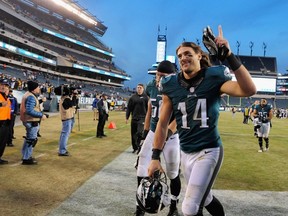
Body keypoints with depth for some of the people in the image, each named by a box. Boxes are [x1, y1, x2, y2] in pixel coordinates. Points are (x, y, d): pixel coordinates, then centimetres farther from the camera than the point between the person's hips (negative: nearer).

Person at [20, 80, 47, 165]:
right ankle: (26, 159, 3)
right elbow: (29, 111, -29)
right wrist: (41, 115, -24)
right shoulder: (31, 97, -20)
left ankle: (25, 155, 35)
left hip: (28, 121, 11)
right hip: (32, 121, -11)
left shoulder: (28, 94, 11)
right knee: (32, 140, -3)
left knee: (29, 138, 22)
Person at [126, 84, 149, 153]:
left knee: (140, 132, -19)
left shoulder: (145, 97, -1)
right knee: (133, 134, 8)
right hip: (134, 118, 4)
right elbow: (129, 108, 9)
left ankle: (139, 147, -3)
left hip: (142, 118, -3)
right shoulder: (132, 97, 7)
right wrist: (127, 117, 4)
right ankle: (135, 148, 23)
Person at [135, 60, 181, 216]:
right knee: (142, 171, 2)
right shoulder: (151, 86, 0)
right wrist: (145, 132, 13)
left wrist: (166, 134, -37)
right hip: (153, 133, 4)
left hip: (171, 136, -4)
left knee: (173, 174, 9)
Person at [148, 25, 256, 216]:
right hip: (185, 153, 5)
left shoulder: (213, 78, -11)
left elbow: (249, 90, -27)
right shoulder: (171, 85, -1)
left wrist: (229, 56, -34)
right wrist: (155, 157, 2)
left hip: (208, 152, -4)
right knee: (205, 199, 21)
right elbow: (163, 124, 4)